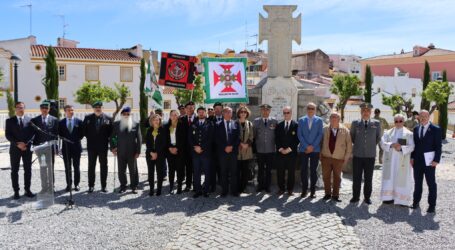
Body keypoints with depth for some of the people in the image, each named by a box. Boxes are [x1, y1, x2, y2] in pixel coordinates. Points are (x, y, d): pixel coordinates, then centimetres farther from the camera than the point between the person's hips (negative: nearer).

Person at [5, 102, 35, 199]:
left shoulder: (30, 120, 6)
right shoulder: (10, 120, 4)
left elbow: (32, 134, 2)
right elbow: (7, 135, -2)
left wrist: (26, 143, -12)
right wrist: (17, 144, -14)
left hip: (27, 148, 1)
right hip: (15, 149, -1)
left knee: (28, 170, 4)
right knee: (14, 171, 3)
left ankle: (27, 190, 13)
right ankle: (16, 191, 10)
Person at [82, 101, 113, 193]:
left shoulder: (108, 119, -1)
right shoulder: (88, 118, 2)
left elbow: (111, 131, 2)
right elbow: (84, 130, 8)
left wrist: (106, 139, -5)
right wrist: (89, 137, 2)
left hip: (103, 146, -1)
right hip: (91, 146, 1)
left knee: (103, 166, 6)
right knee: (91, 166, 7)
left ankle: (103, 186, 14)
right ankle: (91, 185, 16)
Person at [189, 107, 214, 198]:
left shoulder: (209, 124, 3)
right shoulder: (193, 125, 13)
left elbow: (210, 138, -4)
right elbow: (190, 137, 8)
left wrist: (202, 148, -10)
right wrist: (195, 147, -7)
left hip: (206, 152, -2)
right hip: (195, 152, 2)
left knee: (207, 172, 2)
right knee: (196, 172, 3)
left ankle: (205, 190, 12)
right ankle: (197, 190, 11)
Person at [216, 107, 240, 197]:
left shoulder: (235, 124, 7)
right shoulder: (219, 125, 6)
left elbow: (238, 137, 3)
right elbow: (217, 139, 0)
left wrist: (232, 146, -8)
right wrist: (225, 148, -9)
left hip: (233, 151, 0)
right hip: (222, 152, 0)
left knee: (234, 172, 3)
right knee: (223, 172, 4)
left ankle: (234, 190, 10)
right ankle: (224, 190, 10)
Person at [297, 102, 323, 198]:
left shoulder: (319, 120, 5)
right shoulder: (301, 120, 8)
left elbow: (320, 134, -1)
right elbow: (299, 134, 2)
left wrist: (312, 146, -9)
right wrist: (306, 146, -8)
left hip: (315, 149, -1)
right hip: (303, 149, 1)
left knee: (313, 170, 4)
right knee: (303, 170, 2)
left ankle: (313, 190, 12)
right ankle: (304, 189, 12)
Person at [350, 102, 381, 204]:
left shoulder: (376, 123, 2)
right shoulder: (355, 123, 2)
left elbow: (378, 138, 14)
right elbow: (352, 137, 16)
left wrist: (372, 145, 12)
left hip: (370, 155, 0)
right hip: (357, 155, 0)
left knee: (368, 178, 7)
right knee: (356, 178, 5)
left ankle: (367, 197, 18)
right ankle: (355, 196, 16)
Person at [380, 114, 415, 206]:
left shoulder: (408, 134, 3)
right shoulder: (388, 133, 9)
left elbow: (411, 147, -7)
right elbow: (382, 143, -3)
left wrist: (401, 148, -23)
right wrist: (391, 145, -20)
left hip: (402, 161, -2)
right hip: (390, 159, 2)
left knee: (401, 179, 0)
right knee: (390, 178, 2)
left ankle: (401, 199, 7)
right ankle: (389, 197, 8)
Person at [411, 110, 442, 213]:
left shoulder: (435, 129, -5)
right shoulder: (416, 129, 9)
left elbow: (438, 146, -8)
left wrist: (436, 160, -14)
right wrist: (412, 157, 5)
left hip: (429, 160, -4)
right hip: (417, 160, 4)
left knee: (431, 183, 4)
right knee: (417, 182, 12)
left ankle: (432, 205, 11)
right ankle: (416, 201, 23)